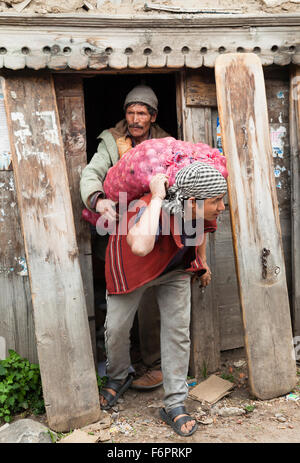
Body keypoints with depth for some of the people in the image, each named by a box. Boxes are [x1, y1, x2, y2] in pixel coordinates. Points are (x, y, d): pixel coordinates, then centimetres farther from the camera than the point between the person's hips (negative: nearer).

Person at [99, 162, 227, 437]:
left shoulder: (202, 207, -24)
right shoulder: (151, 207, -43)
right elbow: (140, 247, -65)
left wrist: (201, 261, 17)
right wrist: (157, 198, -54)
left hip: (175, 269, 4)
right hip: (132, 266, -3)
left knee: (177, 330, -1)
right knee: (116, 328, 5)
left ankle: (174, 405, 13)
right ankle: (118, 379, 38)